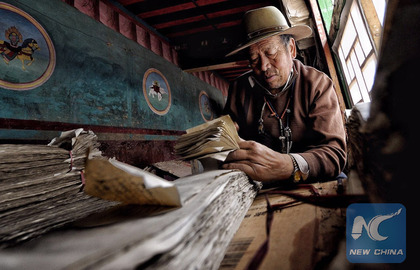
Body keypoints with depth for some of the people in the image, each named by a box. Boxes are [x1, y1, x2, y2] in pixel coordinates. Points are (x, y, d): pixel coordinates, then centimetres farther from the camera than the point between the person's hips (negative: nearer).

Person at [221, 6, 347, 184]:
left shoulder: (318, 84, -7)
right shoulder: (239, 88, 1)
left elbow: (334, 154, -18)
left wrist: (287, 166, -39)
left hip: (310, 188, -1)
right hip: (258, 189, 2)